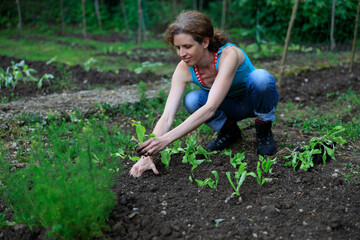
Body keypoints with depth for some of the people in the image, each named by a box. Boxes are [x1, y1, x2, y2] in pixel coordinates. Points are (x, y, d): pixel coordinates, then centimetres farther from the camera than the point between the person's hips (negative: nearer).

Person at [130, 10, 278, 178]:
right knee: (192, 101, -28)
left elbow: (210, 108, -44)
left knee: (260, 76, -37)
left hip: (258, 99, -3)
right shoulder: (184, 69, -21)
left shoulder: (229, 54, -35)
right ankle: (229, 131, 2)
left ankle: (264, 131, -9)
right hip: (230, 106, 4)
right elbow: (167, 116, -26)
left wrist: (167, 139, -51)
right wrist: (147, 155, -41)